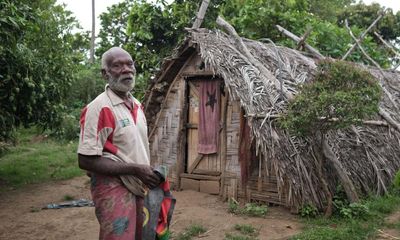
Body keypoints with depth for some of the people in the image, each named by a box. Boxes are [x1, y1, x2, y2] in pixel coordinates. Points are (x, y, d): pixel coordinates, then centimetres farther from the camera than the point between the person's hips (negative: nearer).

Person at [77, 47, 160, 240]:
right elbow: (86, 160, -21)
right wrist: (134, 169, -21)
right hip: (113, 189, -8)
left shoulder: (137, 105, 10)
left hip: (138, 188, 8)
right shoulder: (99, 108, -17)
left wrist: (150, 173, 6)